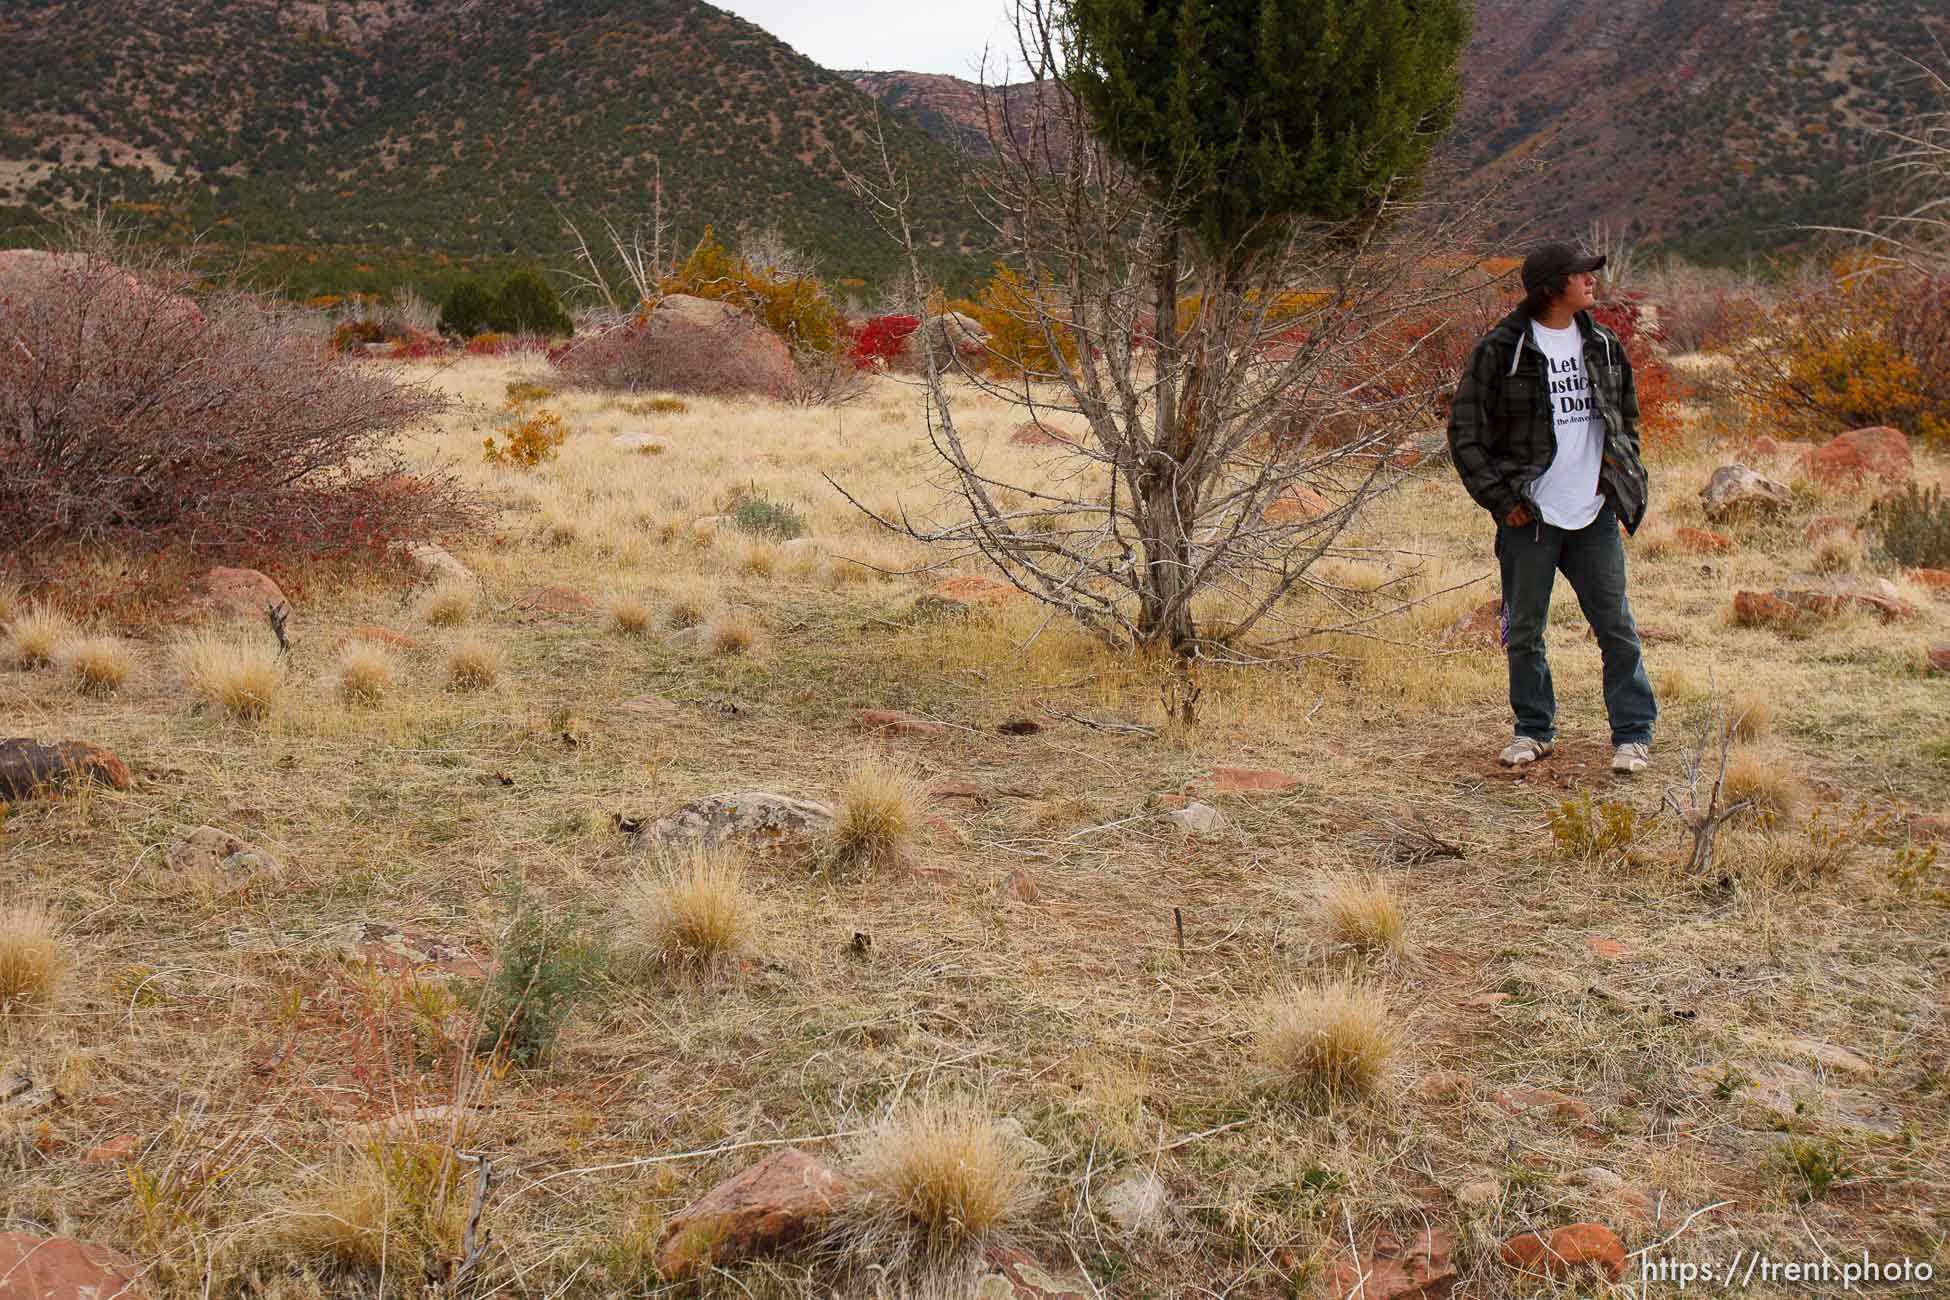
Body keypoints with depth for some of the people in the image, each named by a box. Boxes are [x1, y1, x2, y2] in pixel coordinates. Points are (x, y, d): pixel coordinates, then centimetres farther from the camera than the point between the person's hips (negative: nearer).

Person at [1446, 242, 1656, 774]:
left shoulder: (1604, 346, 10)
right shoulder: (1502, 349, -6)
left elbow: (1627, 417, 23)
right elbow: (1465, 431, -4)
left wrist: (1627, 477, 9)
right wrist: (1500, 498, -8)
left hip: (1595, 515, 3)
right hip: (1529, 516, -3)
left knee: (1616, 627, 3)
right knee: (1524, 632, 7)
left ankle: (1633, 733, 13)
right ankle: (1534, 729, 23)